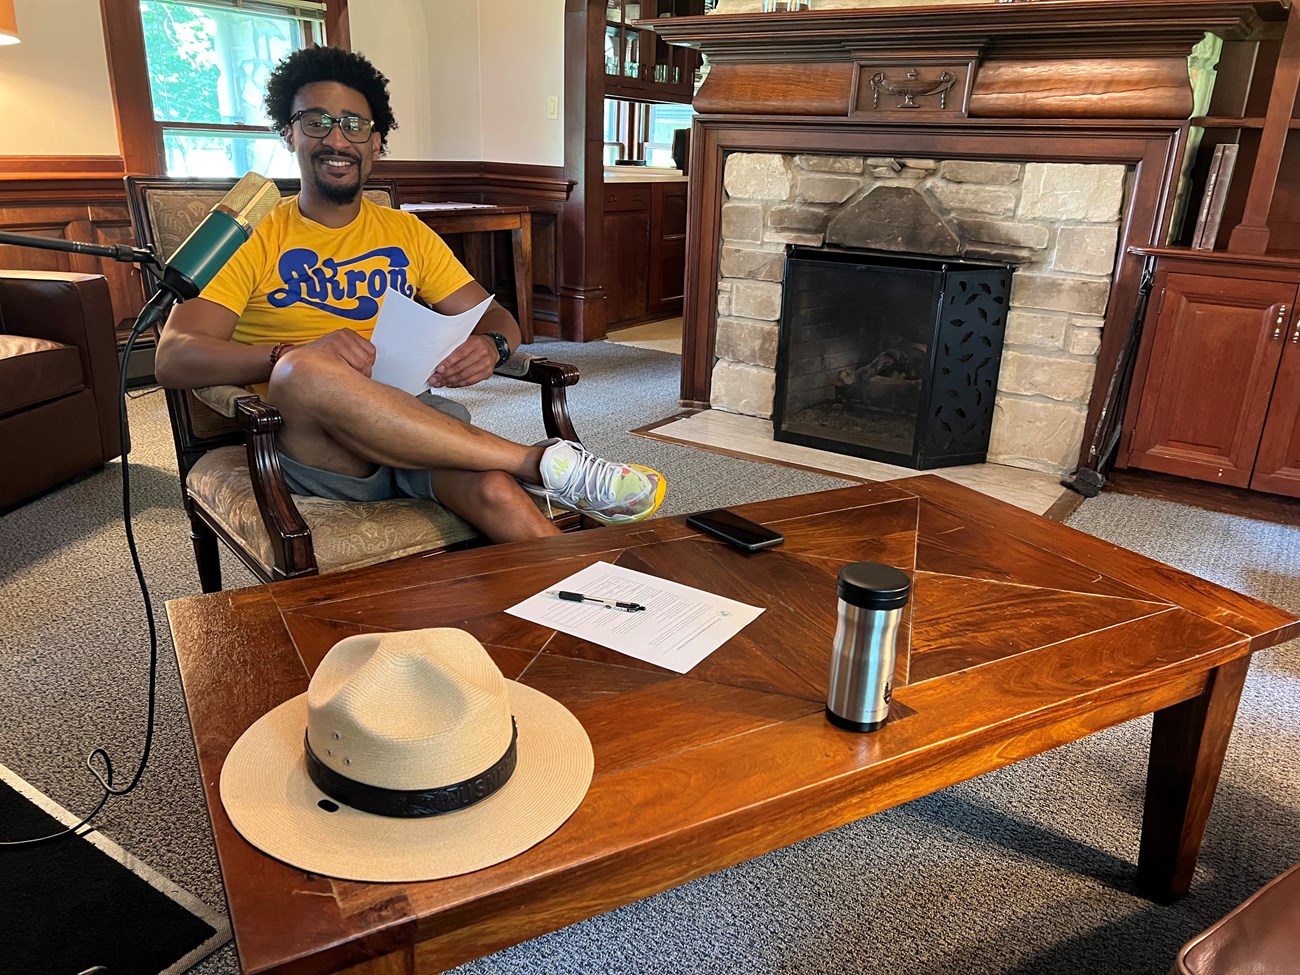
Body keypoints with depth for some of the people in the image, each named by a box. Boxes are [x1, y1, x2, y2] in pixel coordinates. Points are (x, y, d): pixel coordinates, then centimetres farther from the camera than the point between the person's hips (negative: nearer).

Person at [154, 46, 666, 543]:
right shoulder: (253, 238, 8)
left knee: (493, 487, -33)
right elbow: (172, 359, -4)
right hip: (306, 447, -1)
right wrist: (291, 356, -23)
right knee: (306, 369, -37)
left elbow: (495, 316, 17)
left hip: (412, 428, 2)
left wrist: (491, 345, -10)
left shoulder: (408, 234, 20)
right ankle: (546, 462, -30)